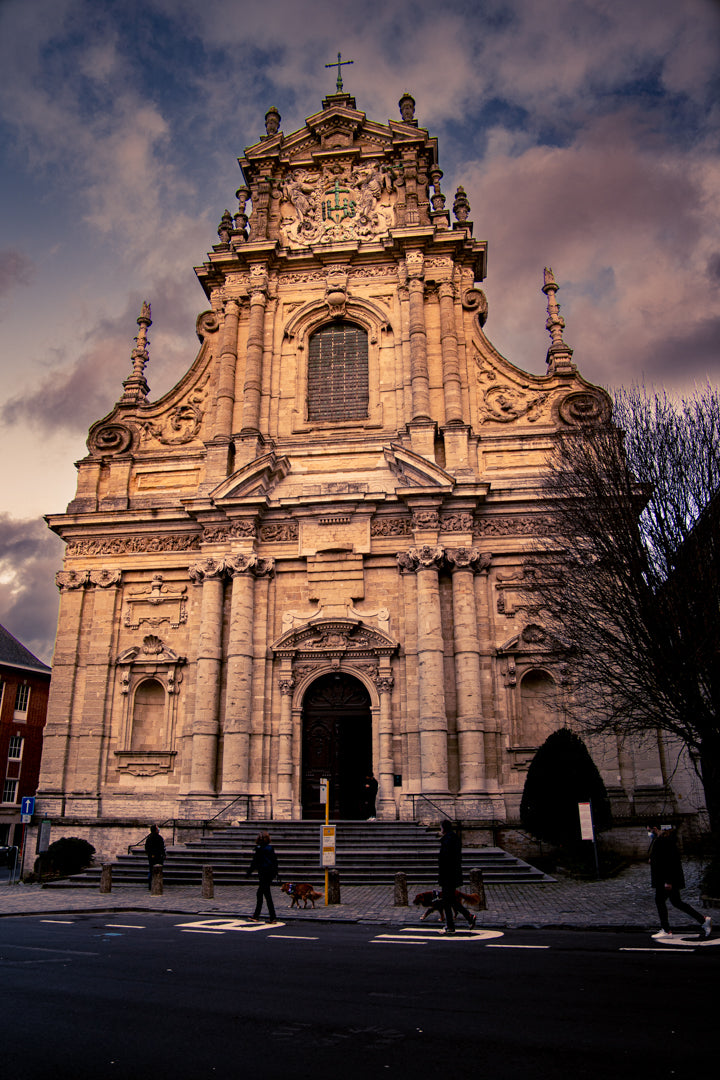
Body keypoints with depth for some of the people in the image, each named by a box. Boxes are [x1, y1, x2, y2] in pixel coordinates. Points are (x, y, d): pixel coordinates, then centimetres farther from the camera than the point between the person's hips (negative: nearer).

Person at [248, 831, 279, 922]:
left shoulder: (259, 848, -12)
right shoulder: (271, 848, 6)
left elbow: (255, 862, -9)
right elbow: (275, 860, 11)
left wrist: (249, 872, 0)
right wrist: (275, 872, 19)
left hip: (263, 873, -7)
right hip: (271, 872, 7)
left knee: (267, 895, -4)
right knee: (259, 893, 18)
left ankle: (272, 917, -6)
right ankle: (256, 916, 26)